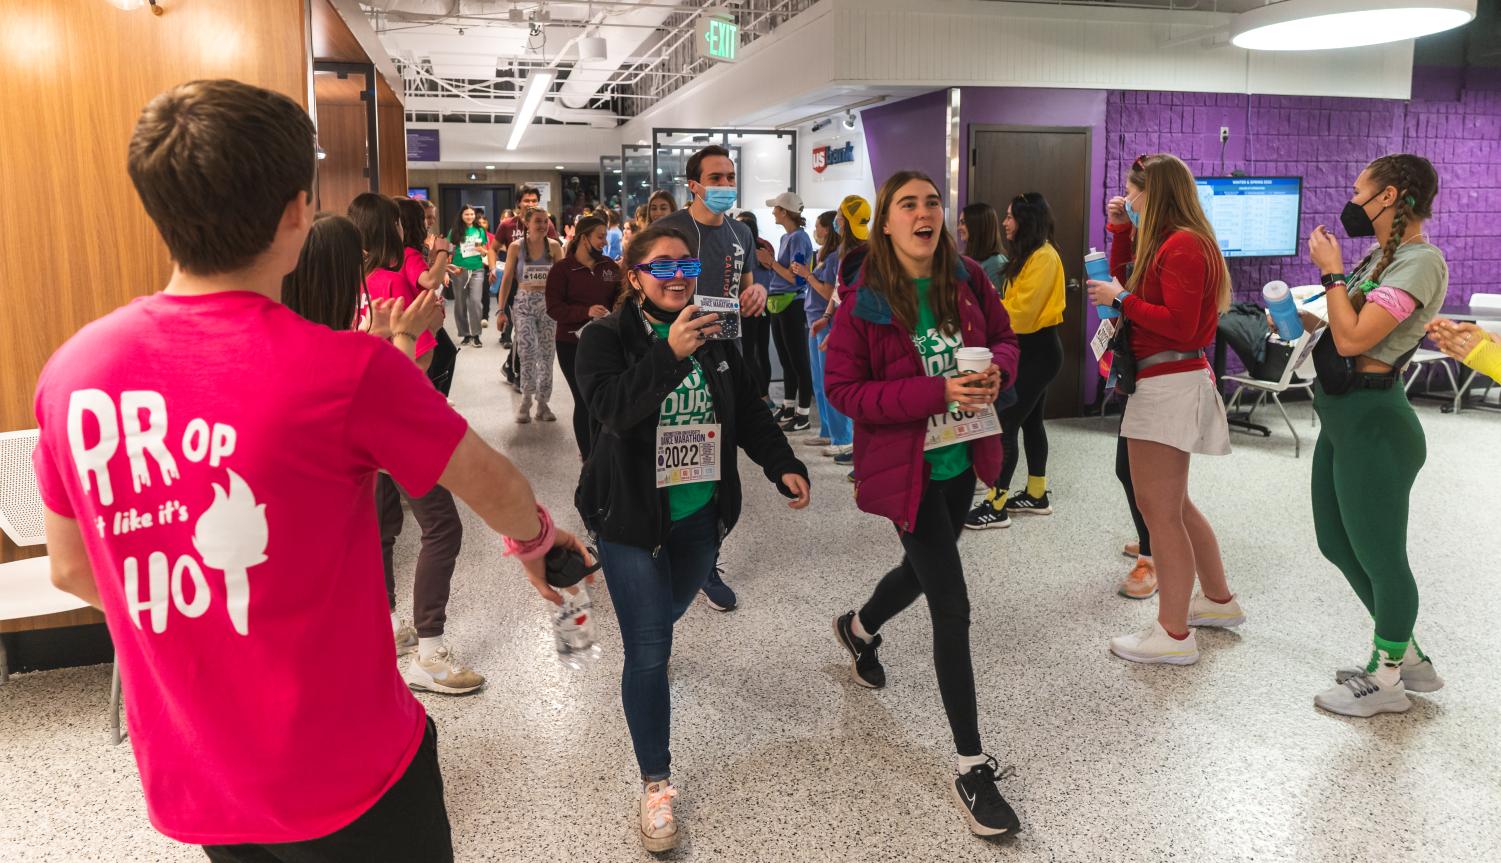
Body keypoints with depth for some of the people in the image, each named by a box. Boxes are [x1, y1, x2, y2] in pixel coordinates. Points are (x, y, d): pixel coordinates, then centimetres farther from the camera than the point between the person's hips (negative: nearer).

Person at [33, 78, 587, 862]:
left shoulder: (71, 371, -9)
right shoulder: (347, 371, -25)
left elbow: (71, 569, 6)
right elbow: (491, 484, -8)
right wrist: (536, 539, 13)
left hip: (183, 780, 5)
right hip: (343, 775, -5)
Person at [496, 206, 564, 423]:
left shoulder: (554, 246, 0)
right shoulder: (516, 247, -2)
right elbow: (507, 279, 2)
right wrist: (501, 309, -2)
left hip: (549, 303, 2)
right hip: (524, 303, -2)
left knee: (546, 354, 4)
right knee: (528, 350, -16)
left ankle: (542, 402, 15)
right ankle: (526, 398, 1)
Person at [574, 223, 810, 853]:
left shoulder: (713, 337, 2)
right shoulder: (606, 337, -13)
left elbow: (748, 413, 7)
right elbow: (611, 407, -30)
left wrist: (784, 465, -7)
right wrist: (669, 354, -42)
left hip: (700, 515, 5)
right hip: (630, 517, -5)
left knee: (666, 614, 27)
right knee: (649, 650, -5)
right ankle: (656, 784, 9)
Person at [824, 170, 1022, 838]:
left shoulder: (968, 279, -2)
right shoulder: (863, 303, -15)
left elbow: (1005, 339, 10)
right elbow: (843, 389, -15)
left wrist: (996, 371, -15)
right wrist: (936, 392, -26)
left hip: (962, 459, 6)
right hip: (906, 468, -6)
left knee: (925, 572, 27)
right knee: (953, 608, -7)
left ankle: (858, 629, 61)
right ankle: (972, 770, 8)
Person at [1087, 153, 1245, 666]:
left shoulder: (1182, 246, -15)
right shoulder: (1164, 241, 15)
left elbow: (1179, 325, -21)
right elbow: (1124, 275, 21)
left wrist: (1120, 299, -14)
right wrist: (1120, 231, 10)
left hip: (1170, 386, -11)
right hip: (1161, 383, 11)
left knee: (1161, 509, -6)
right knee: (1171, 505, 20)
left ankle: (1174, 635, 1)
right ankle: (1219, 600, 35)